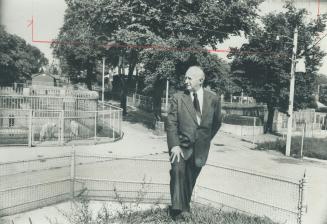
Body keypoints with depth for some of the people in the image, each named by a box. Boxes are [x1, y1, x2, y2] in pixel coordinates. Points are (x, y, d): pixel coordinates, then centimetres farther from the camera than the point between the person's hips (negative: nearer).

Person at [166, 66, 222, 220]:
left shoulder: (213, 99, 2)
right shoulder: (177, 98, -2)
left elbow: (217, 123, 15)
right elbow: (171, 123, -8)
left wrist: (206, 140, 12)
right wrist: (174, 145, -18)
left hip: (200, 148, 2)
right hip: (181, 145, -1)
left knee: (190, 180, 9)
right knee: (178, 170, -24)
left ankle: (184, 207, 28)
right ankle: (178, 208, -14)